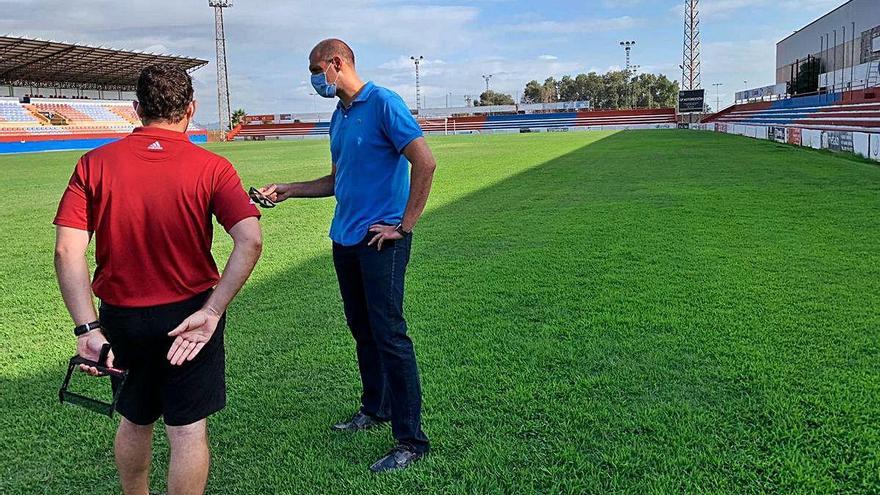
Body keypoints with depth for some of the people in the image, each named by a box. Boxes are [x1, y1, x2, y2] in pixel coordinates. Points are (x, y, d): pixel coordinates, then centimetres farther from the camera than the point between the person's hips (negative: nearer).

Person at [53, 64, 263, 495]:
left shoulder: (94, 164, -5)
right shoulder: (211, 168, -9)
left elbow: (67, 252, -14)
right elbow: (250, 240, -21)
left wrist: (87, 328, -15)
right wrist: (211, 312, -21)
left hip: (121, 315, 3)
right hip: (189, 314, -2)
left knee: (134, 422, 23)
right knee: (188, 430, 9)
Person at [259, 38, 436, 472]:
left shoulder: (383, 104, -10)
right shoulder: (338, 116, 16)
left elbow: (425, 163, -18)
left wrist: (404, 226, -16)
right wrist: (286, 191, 19)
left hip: (381, 241, -8)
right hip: (345, 238, 8)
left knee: (389, 335, -7)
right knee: (362, 330, 16)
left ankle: (411, 440, 1)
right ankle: (375, 409, 32)